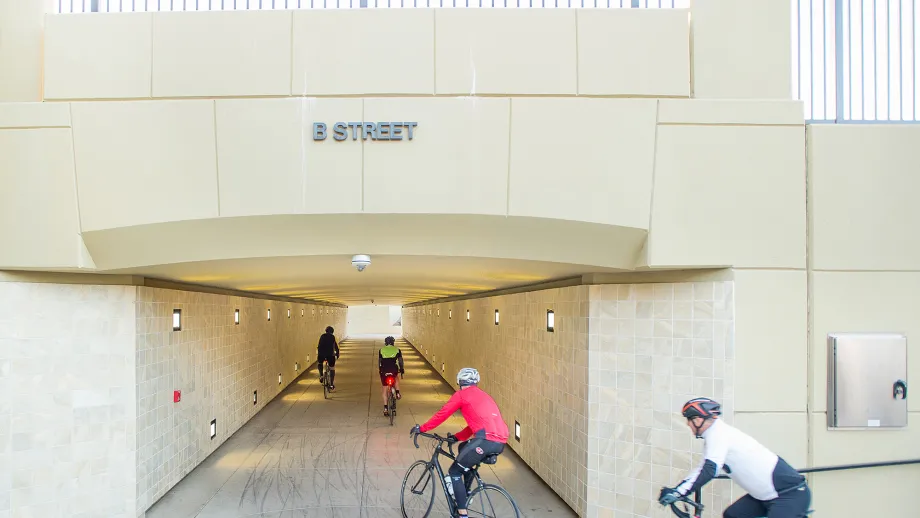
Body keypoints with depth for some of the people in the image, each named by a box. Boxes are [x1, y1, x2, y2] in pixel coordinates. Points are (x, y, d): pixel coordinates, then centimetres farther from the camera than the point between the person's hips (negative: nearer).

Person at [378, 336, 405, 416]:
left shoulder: (381, 350, 14)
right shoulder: (397, 350, 12)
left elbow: (379, 361, 14)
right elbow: (400, 360, 9)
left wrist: (380, 369, 26)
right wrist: (402, 369, 19)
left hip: (384, 371, 0)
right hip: (393, 370, 0)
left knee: (385, 389, 8)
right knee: (396, 379, 35)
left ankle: (385, 408, 6)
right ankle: (397, 393, 17)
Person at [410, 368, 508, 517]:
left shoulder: (461, 394, 9)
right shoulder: (484, 396, 30)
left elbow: (441, 414, 10)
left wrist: (422, 428, 21)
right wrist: (457, 437, 39)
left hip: (486, 440, -8)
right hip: (501, 443, 8)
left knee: (454, 472, 10)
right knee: (463, 448, 33)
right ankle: (465, 493, 37)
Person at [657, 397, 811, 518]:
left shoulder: (719, 435, -18)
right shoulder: (715, 435, 11)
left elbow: (709, 471, -29)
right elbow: (703, 469, 17)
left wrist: (676, 493, -30)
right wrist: (675, 491, 10)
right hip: (768, 494, 10)